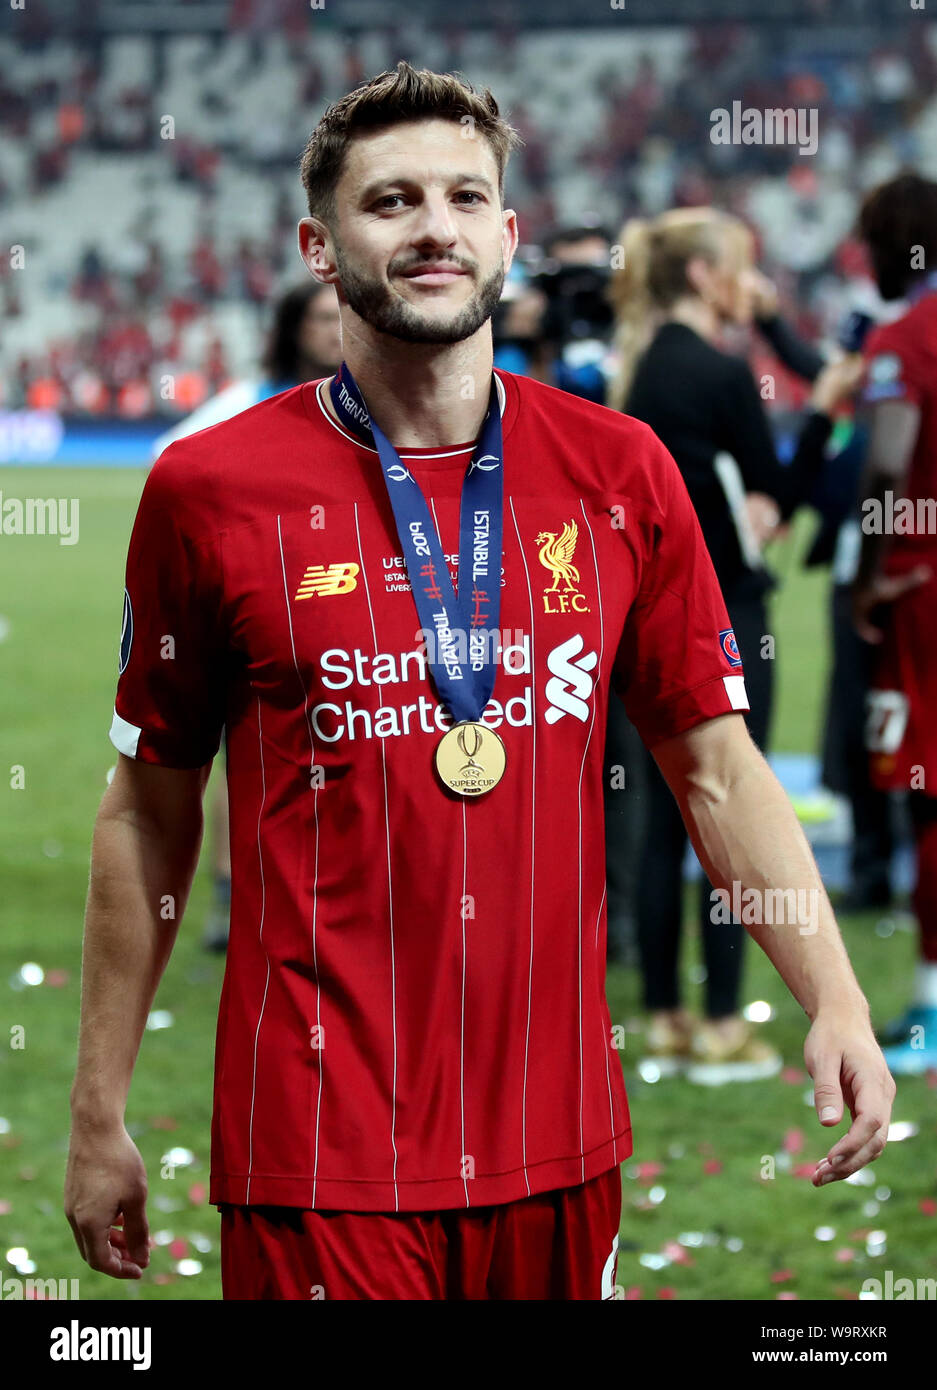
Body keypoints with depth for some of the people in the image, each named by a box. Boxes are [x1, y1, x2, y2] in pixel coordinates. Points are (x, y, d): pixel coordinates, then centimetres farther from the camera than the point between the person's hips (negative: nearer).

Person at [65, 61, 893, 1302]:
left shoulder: (620, 472, 4)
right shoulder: (211, 489, -2)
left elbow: (717, 768, 7)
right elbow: (149, 814, 5)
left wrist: (835, 1000, -7)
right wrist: (100, 1113, 5)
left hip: (561, 1140, 3)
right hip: (321, 1152, -3)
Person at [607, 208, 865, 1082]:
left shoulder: (640, 369, 9)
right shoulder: (721, 374, -15)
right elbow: (778, 493, -7)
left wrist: (744, 507, 0)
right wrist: (823, 411, -6)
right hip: (723, 617, -8)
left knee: (664, 822, 10)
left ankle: (664, 1022, 14)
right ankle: (721, 1029, -1)